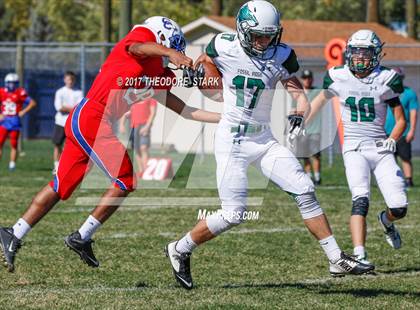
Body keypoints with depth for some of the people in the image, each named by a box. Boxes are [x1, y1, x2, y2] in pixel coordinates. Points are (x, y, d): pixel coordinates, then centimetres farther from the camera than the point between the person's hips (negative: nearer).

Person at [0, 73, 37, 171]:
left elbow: (33, 103, -2)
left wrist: (23, 111, -9)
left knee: (14, 145, 2)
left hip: (15, 121, -2)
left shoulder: (20, 93, -5)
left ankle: (12, 165, 7)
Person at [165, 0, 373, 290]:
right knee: (233, 214, -9)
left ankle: (337, 260, 2)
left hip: (264, 139, 4)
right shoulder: (224, 47, -10)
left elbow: (298, 93, -6)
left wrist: (300, 113, -24)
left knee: (305, 192, -5)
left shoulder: (280, 56, -5)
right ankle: (180, 249, 13)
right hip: (232, 141, -4)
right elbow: (203, 60, 14)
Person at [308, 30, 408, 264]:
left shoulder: (385, 80, -3)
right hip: (354, 148, -1)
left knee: (399, 208, -5)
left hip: (380, 148, 1)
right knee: (361, 201, -24)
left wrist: (392, 139, -17)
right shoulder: (339, 78, 0)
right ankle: (359, 256, -30)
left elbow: (401, 120, 2)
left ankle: (386, 221, 33)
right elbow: (322, 98, 22)